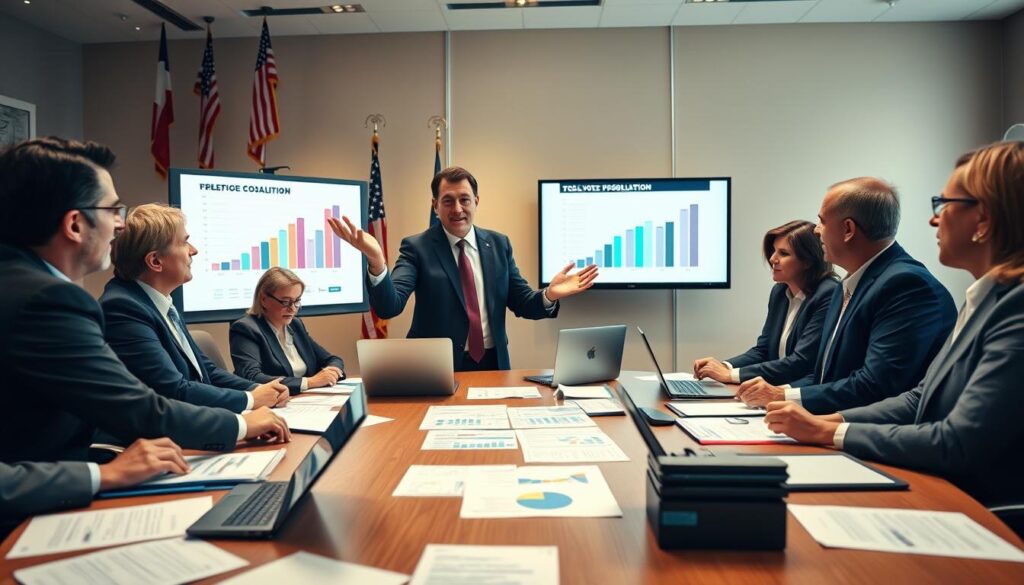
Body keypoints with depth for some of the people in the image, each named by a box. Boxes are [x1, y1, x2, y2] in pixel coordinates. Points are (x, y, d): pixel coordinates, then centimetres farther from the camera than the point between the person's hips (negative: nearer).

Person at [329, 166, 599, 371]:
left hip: (492, 363, 4)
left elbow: (522, 304, 6)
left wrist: (549, 295, -16)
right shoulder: (417, 247, -6)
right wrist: (376, 262, -37)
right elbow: (388, 307, -18)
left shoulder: (498, 243, 5)